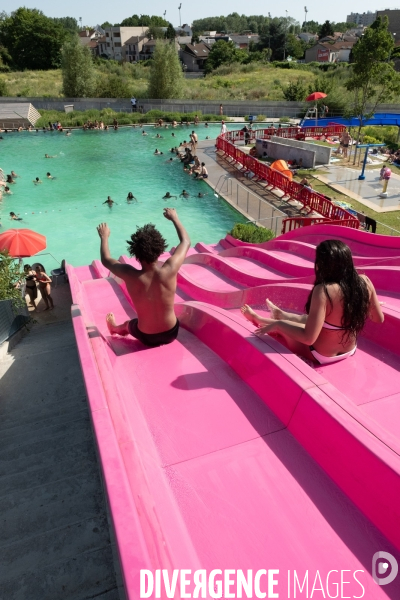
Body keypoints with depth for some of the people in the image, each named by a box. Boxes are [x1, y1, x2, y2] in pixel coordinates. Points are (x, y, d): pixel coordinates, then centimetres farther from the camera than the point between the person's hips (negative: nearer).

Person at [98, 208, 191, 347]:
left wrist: (104, 237, 13)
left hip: (146, 338, 0)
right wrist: (174, 218, 8)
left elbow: (106, 260, -4)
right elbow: (186, 242, -7)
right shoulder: (169, 270, -26)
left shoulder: (131, 276, -26)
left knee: (128, 324, 34)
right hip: (172, 333, 0)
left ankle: (115, 328, 66)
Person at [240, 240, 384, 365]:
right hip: (349, 351, 6)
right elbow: (379, 319, -2)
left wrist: (277, 324, -21)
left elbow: (308, 338, -34)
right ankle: (280, 314, 61)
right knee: (306, 318, 31)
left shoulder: (323, 291, -34)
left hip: (321, 356, -6)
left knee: (279, 325, 18)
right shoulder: (364, 282, -15)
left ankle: (257, 319, 49)